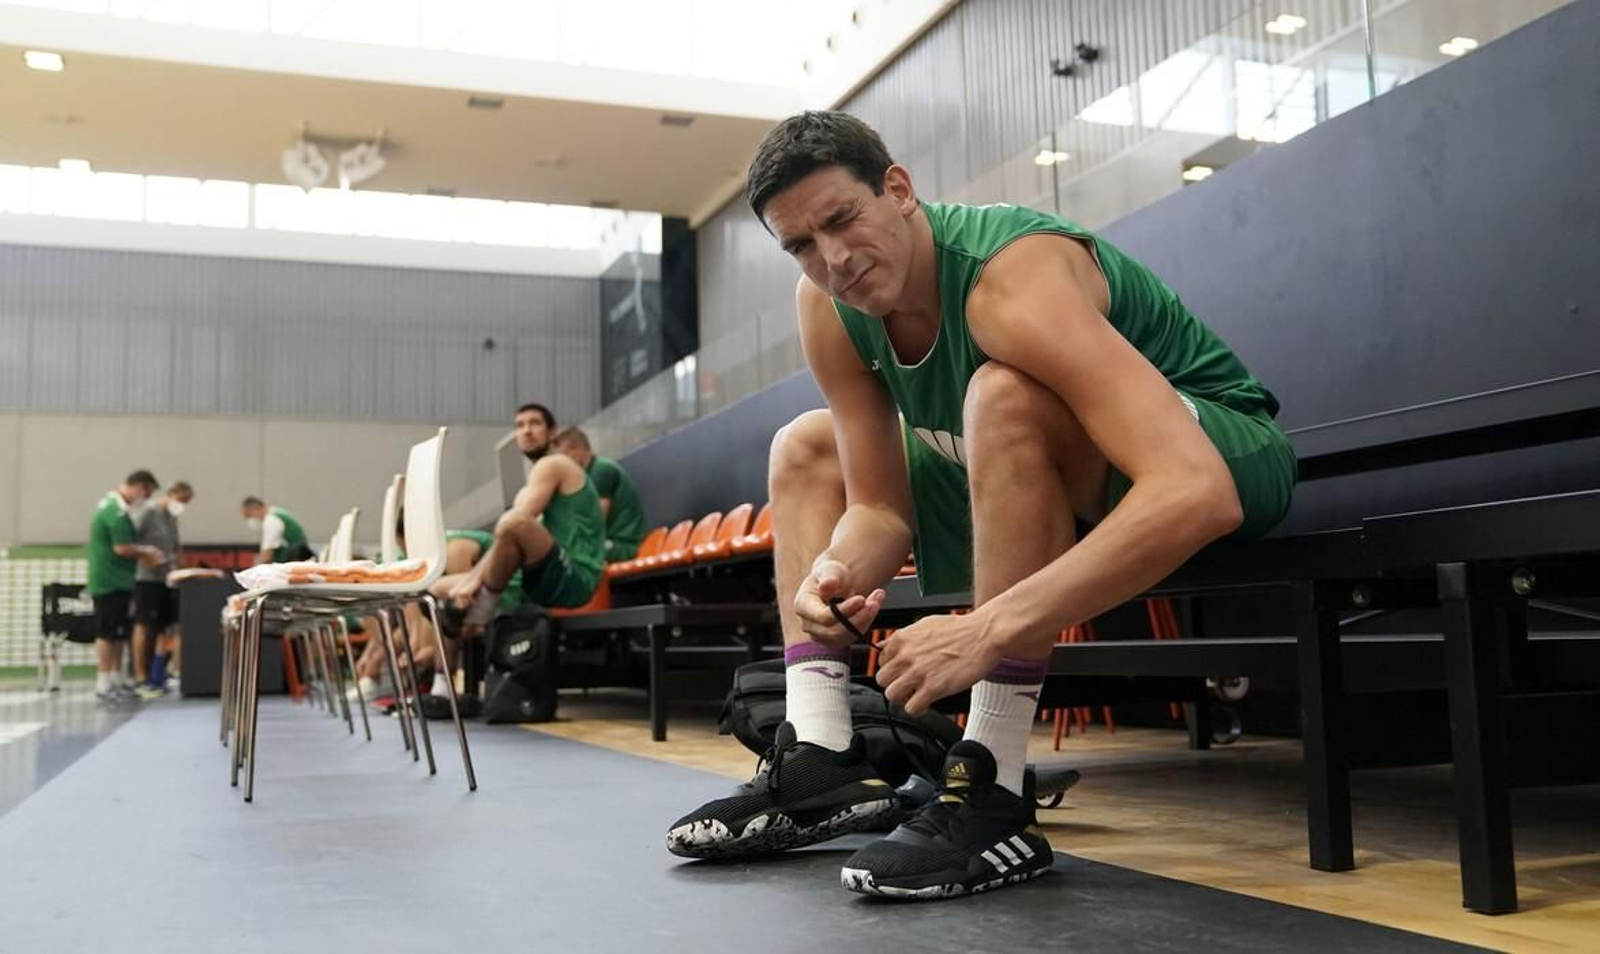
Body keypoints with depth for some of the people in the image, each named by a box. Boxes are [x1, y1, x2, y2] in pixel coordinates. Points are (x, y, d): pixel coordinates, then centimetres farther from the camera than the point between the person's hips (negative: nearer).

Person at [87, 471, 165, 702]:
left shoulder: (111, 504, 16)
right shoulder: (117, 512, -18)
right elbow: (122, 548, -22)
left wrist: (141, 553, 10)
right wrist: (146, 552, -7)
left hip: (113, 580, 10)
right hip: (111, 582, -10)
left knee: (118, 632, 14)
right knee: (108, 632, -7)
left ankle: (116, 679, 20)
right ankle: (103, 684, -4)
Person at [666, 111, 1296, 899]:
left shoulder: (1012, 279, -33)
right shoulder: (828, 309, -11)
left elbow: (1199, 495, -43)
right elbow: (880, 506, -6)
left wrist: (989, 629, -49)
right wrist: (834, 572, -30)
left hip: (1222, 456, -8)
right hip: (1046, 480, 8)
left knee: (1004, 395, -37)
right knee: (805, 449, 7)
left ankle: (991, 797, -31)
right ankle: (818, 762, -1)